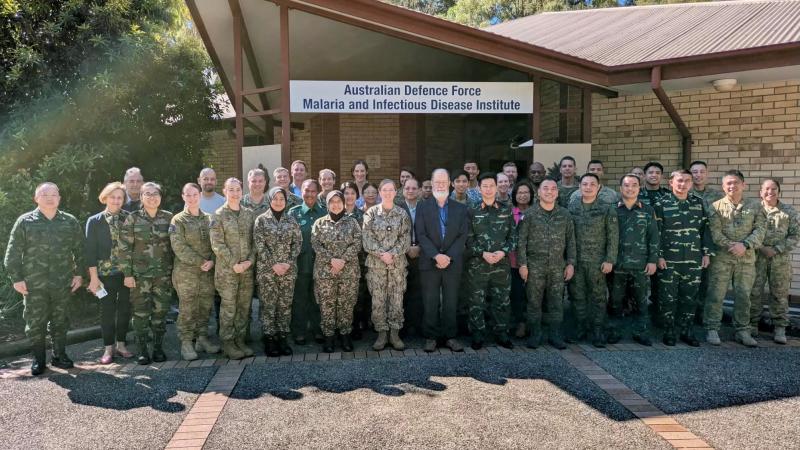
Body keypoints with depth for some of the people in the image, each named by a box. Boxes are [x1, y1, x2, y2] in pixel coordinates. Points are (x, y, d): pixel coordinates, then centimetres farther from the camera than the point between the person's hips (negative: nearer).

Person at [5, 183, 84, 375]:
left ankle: (59, 355, 25)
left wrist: (79, 273, 4)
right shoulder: (25, 221, -1)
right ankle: (38, 359, 20)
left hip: (63, 283, 1)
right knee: (35, 323, 6)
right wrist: (16, 278, -4)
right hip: (34, 284, -1)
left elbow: (80, 250, 9)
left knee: (60, 321, 11)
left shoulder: (70, 222, 4)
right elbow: (13, 253, 0)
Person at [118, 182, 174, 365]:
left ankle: (158, 348, 18)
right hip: (140, 274, -2)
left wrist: (175, 270, 7)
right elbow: (123, 247, -3)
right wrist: (127, 273, -7)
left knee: (161, 312, 6)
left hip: (163, 274, 2)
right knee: (140, 312, 3)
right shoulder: (133, 218, -1)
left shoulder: (169, 218, 5)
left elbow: (174, 245, 10)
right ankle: (142, 350, 15)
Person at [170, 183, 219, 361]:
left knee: (206, 307, 9)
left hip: (208, 272, 4)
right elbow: (179, 247, -11)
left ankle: (202, 339, 21)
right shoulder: (178, 220, -2)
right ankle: (186, 343, 10)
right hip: (186, 272, -4)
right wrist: (200, 262, -15)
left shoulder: (209, 219, 10)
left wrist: (212, 261, -10)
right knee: (187, 309, 0)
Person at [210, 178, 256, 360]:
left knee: (244, 306, 9)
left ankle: (240, 341, 20)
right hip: (227, 269, -4)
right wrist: (233, 264, -13)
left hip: (247, 269, 4)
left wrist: (250, 260, -5)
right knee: (228, 307, 1)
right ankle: (228, 343, 12)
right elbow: (217, 244, -8)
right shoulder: (219, 215, -3)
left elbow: (254, 240, 9)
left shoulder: (249, 213, 9)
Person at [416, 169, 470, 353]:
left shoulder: (460, 209, 8)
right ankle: (431, 337, 14)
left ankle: (450, 337, 16)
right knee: (430, 303, 4)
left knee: (451, 302, 6)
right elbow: (421, 235, -4)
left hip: (453, 263, 1)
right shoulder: (422, 208, 5)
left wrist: (448, 257, -12)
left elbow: (462, 236, 0)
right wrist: (436, 255, -16)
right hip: (429, 263, -1)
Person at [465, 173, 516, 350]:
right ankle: (478, 335, 16)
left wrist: (503, 251, -10)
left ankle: (501, 334, 22)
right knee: (477, 302, 4)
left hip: (502, 264, 1)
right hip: (477, 265, -1)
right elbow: (469, 239, -1)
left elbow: (513, 236, 6)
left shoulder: (506, 211, 6)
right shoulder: (472, 212, 2)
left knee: (502, 301, 8)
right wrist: (483, 253, -13)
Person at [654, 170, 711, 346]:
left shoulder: (698, 203, 8)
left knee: (690, 298, 9)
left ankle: (686, 331, 21)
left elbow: (705, 229, 11)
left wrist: (706, 253, 6)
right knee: (669, 297, 3)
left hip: (693, 260, 3)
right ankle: (669, 332, 13)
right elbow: (657, 232, -5)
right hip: (669, 260, -3)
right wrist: (659, 256, -10)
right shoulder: (662, 204, -3)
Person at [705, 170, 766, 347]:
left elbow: (760, 229, -1)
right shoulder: (716, 206, 3)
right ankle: (712, 329, 8)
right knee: (715, 294, -1)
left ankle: (743, 331, 19)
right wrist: (731, 246, -17)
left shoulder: (755, 205, 8)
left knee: (743, 296, 8)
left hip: (747, 259, 2)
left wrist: (745, 245, -15)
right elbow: (715, 232, -6)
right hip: (721, 258, -2)